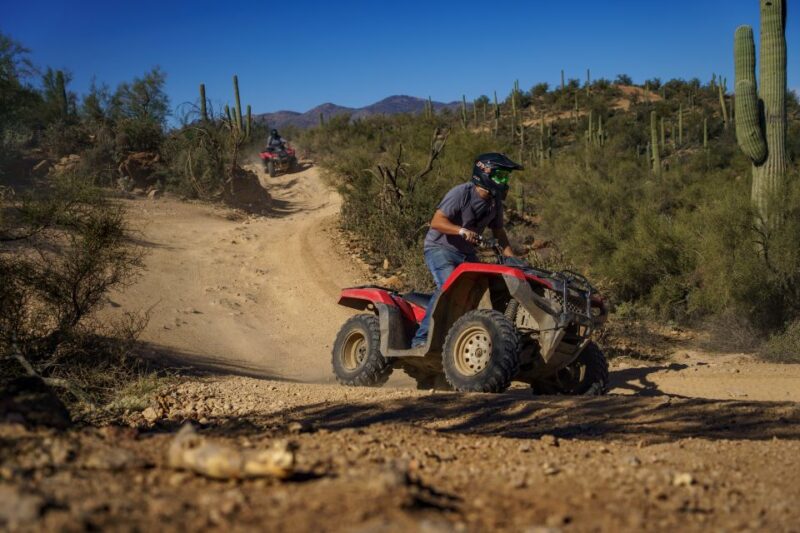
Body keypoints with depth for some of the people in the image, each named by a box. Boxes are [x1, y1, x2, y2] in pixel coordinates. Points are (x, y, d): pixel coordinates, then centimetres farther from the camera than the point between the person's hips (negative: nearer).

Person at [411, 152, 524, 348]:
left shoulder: (495, 202, 5)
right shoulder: (461, 193, -19)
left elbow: (498, 230, 17)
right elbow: (436, 222, -25)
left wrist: (511, 256, 4)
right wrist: (462, 231, -39)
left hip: (466, 253, 8)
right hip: (440, 248, -8)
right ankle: (421, 337, -28)